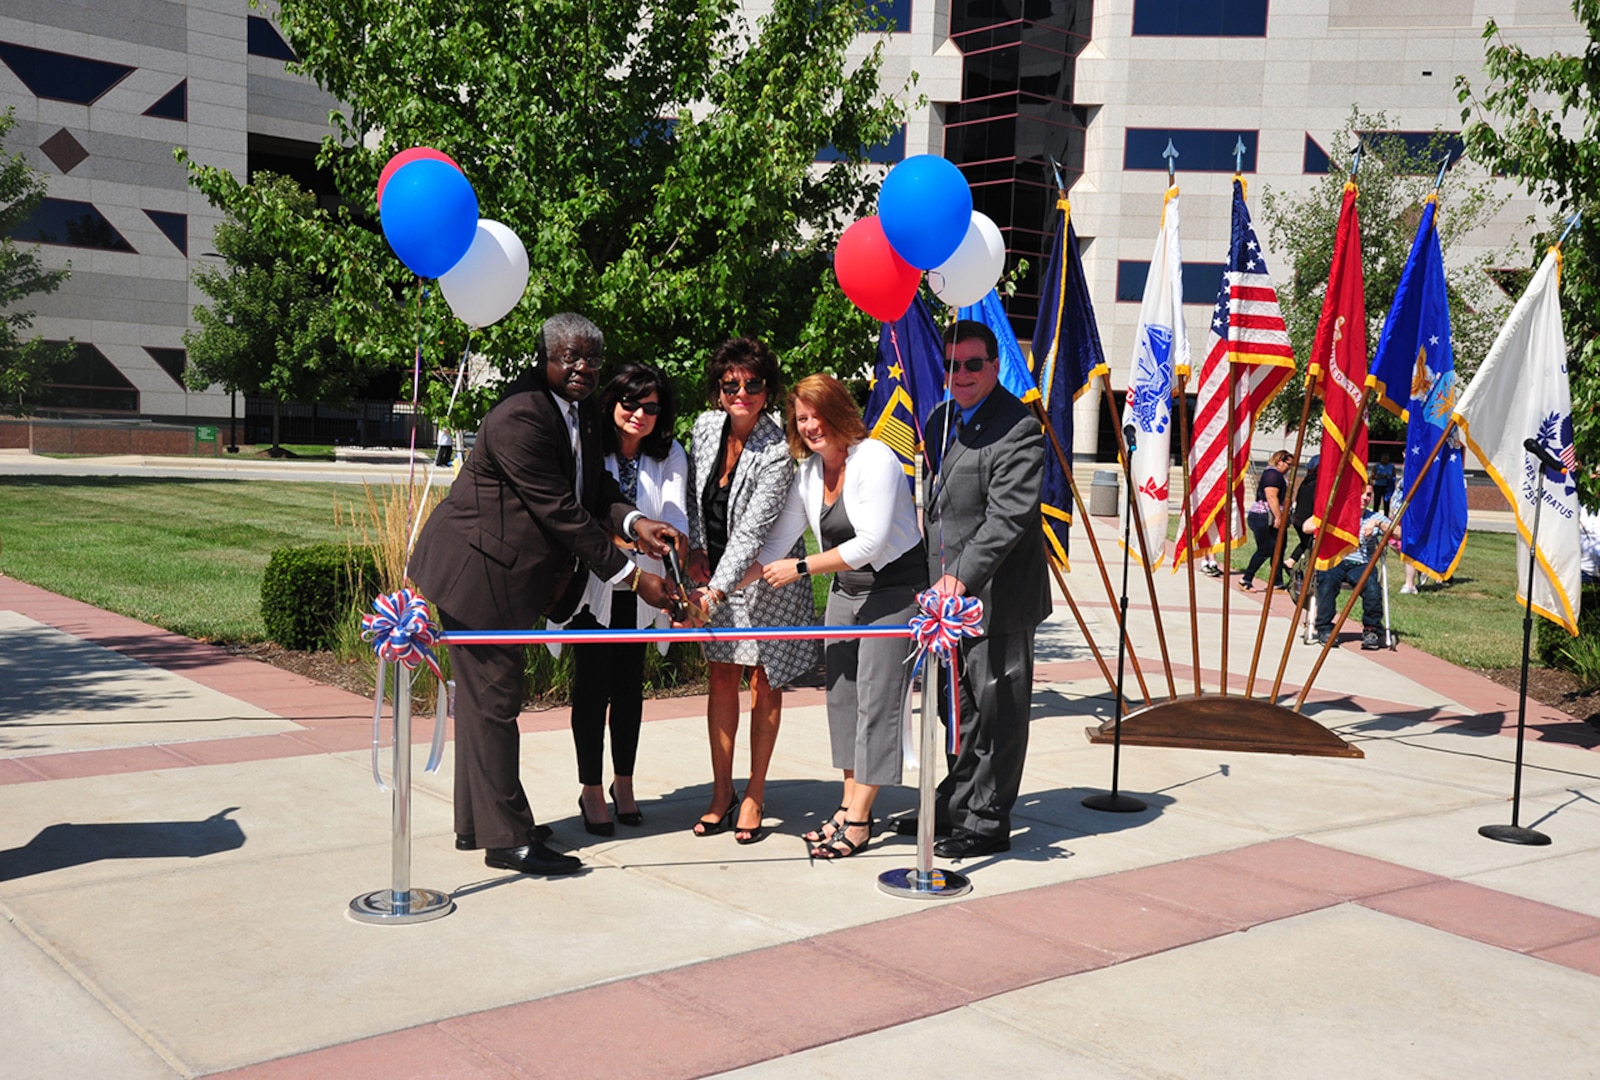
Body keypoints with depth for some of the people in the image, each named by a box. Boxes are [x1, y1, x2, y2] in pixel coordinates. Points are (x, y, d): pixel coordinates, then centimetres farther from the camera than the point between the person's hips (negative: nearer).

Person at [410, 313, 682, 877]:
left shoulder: (580, 412, 7)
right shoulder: (521, 417, -25)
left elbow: (595, 487, 7)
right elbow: (561, 512, -26)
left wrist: (633, 523, -15)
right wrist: (630, 576, -24)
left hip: (510, 575, 11)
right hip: (476, 571, -10)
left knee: (485, 694, 18)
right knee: (492, 698, -4)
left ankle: (476, 824, 30)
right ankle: (507, 840, 4)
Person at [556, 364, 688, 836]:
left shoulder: (670, 456, -2)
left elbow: (675, 518, -12)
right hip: (592, 584, -2)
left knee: (630, 684, 11)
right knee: (592, 685, 0)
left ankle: (624, 783, 25)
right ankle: (591, 790, 11)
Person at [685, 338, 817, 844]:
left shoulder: (777, 452, -22)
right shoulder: (706, 427, -4)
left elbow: (752, 532, -28)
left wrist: (713, 592, -34)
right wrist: (695, 549, 4)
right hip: (716, 570, 5)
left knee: (764, 680, 2)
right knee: (721, 677, 6)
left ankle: (754, 796, 13)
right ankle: (721, 793, 14)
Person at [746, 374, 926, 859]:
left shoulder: (875, 460, -19)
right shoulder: (807, 473, 4)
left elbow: (871, 544, -23)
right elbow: (777, 541, 4)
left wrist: (801, 568, -19)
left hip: (896, 587, -8)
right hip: (845, 589, 8)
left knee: (875, 696, -7)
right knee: (841, 692, 8)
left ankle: (857, 821, -3)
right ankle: (849, 805, 18)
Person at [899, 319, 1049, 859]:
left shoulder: (1018, 427, -14)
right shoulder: (940, 420, 13)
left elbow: (1009, 516, -23)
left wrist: (962, 575, -30)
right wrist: (936, 578, 15)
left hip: (997, 597, -8)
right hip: (948, 591, 9)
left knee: (996, 711, 2)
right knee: (958, 708, 19)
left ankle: (988, 821, 12)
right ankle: (955, 805, 33)